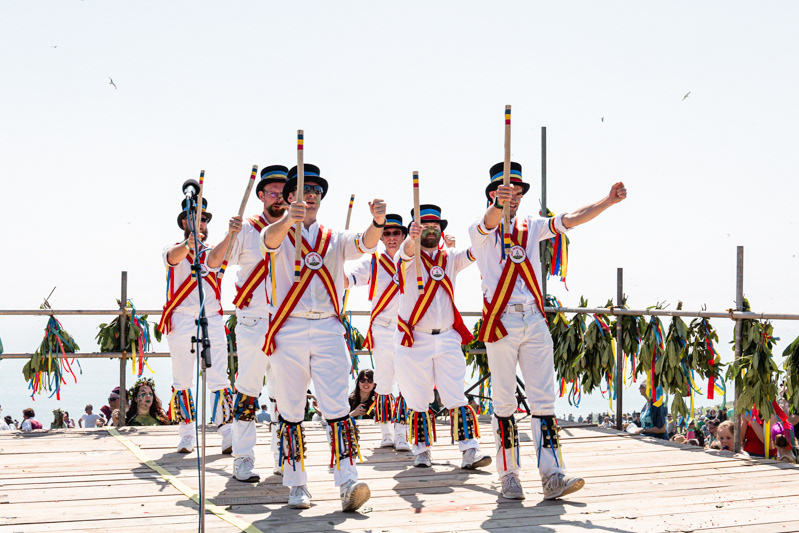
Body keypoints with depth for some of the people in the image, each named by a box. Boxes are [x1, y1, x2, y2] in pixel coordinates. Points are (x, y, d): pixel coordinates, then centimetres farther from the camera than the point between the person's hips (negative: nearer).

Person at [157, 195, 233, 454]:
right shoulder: (174, 250, 6)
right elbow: (174, 256, -18)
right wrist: (188, 245, -41)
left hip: (213, 321, 2)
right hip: (181, 322, -2)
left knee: (219, 380, -5)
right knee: (182, 382, 3)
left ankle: (228, 435, -6)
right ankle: (186, 435, 12)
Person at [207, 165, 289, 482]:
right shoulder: (247, 230, 0)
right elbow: (213, 263, -9)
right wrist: (230, 236, -24)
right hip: (253, 323, -4)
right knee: (248, 390, -4)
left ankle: (282, 458, 17)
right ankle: (242, 459, 2)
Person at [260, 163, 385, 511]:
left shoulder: (335, 239, 15)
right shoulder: (281, 234, 7)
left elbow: (364, 244, -4)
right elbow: (270, 240, -18)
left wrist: (378, 222, -27)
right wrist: (288, 220, -42)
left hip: (328, 330, 2)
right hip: (289, 331, -1)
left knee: (337, 407, -7)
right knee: (290, 411, 3)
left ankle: (347, 481, -11)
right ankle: (296, 484, 11)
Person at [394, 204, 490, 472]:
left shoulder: (450, 258, 13)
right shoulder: (409, 258, 0)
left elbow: (475, 252, -1)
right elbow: (406, 252, -22)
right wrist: (411, 239, -46)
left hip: (448, 339, 3)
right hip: (414, 341, -3)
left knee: (458, 397, -4)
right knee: (418, 401, 3)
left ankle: (469, 452, -6)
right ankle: (421, 450, 17)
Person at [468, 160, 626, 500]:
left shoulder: (530, 227, 15)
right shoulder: (480, 231, 1)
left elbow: (569, 220, 4)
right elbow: (489, 223, -23)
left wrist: (608, 201, -9)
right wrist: (498, 205, -47)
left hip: (534, 321, 4)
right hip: (501, 322, -4)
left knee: (544, 398, -1)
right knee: (504, 402, 1)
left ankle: (552, 475, -4)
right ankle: (509, 475, 10)